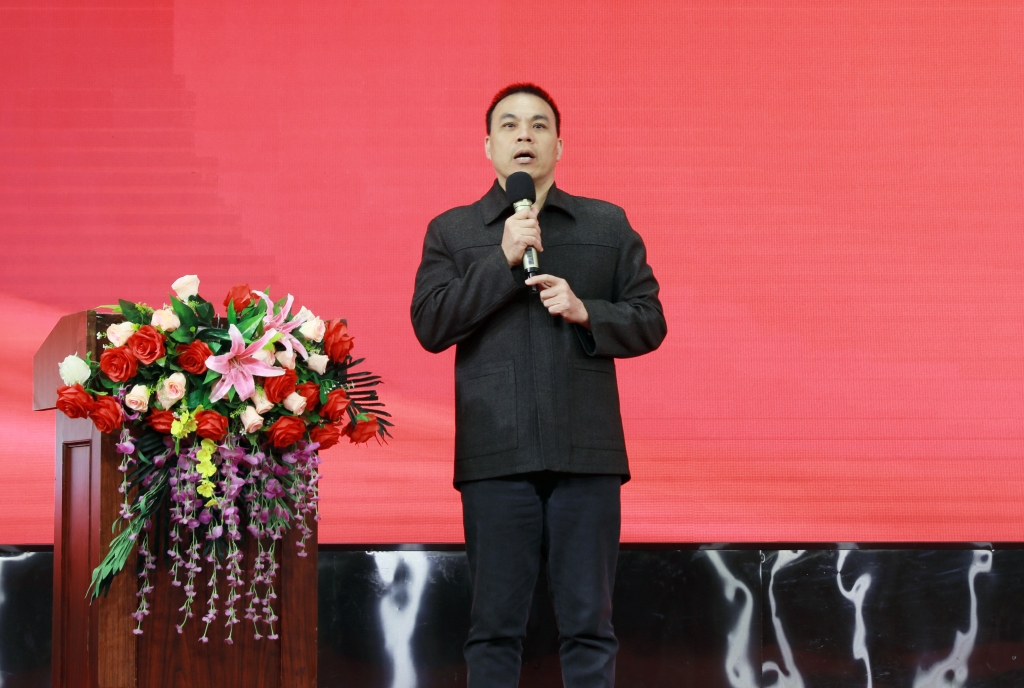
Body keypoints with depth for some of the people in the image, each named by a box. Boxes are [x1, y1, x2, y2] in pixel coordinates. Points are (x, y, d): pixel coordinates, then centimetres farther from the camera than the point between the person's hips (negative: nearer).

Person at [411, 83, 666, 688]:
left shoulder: (608, 225, 13)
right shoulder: (451, 232, 11)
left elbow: (649, 322, 10)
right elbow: (430, 325, -2)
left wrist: (586, 313, -8)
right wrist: (503, 260, -9)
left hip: (587, 454, 1)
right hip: (496, 455, -1)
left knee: (589, 624, 2)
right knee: (495, 627, 1)